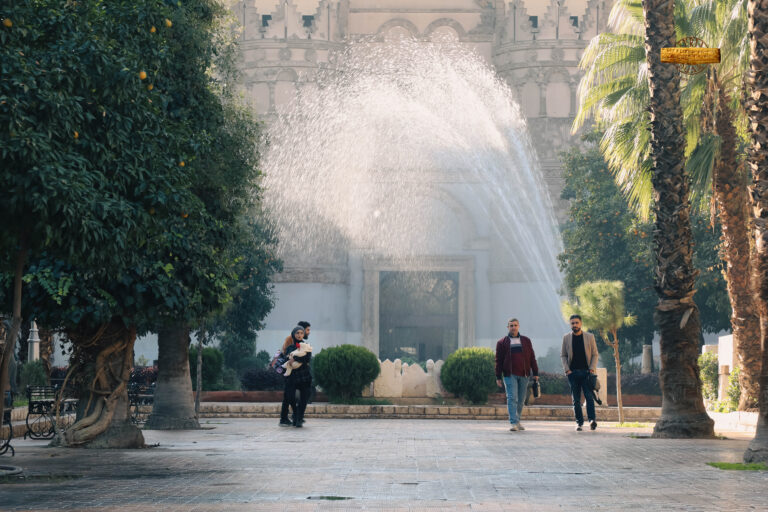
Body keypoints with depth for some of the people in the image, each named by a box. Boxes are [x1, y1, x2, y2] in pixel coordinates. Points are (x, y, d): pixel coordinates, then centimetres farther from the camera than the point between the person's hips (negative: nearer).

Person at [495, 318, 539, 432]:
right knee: (512, 398, -12)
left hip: (524, 375, 3)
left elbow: (532, 358, 14)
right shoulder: (502, 342, 6)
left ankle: (517, 421, 22)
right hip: (510, 375, -3)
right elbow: (498, 360, 6)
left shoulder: (526, 341, 13)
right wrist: (498, 377, 1)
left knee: (521, 400, 8)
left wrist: (535, 373, 7)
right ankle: (513, 423, -17)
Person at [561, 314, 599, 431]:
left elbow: (595, 354, 6)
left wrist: (592, 369, -7)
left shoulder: (589, 337, 6)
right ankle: (579, 422, 7)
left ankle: (592, 420, -19)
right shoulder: (566, 338, 8)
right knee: (576, 399, 3)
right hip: (573, 372, 1)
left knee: (589, 396, -13)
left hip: (586, 372, -1)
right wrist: (567, 369, -4)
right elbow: (563, 355, 9)